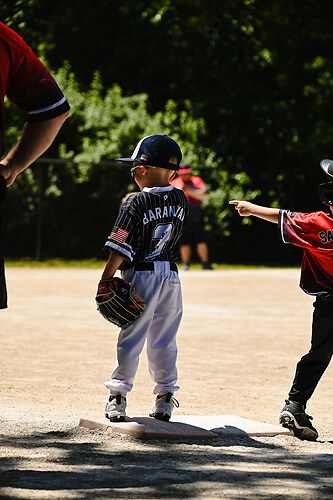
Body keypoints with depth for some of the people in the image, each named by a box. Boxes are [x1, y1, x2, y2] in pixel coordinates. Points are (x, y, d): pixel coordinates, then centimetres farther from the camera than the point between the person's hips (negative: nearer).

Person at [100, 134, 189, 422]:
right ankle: (165, 397, 14)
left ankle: (118, 396, 1)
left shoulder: (135, 204, -13)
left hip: (141, 274, -5)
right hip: (171, 275, 5)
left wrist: (106, 280, -8)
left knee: (131, 338, 1)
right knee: (164, 339, 12)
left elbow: (120, 250, -14)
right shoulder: (181, 200, 3)